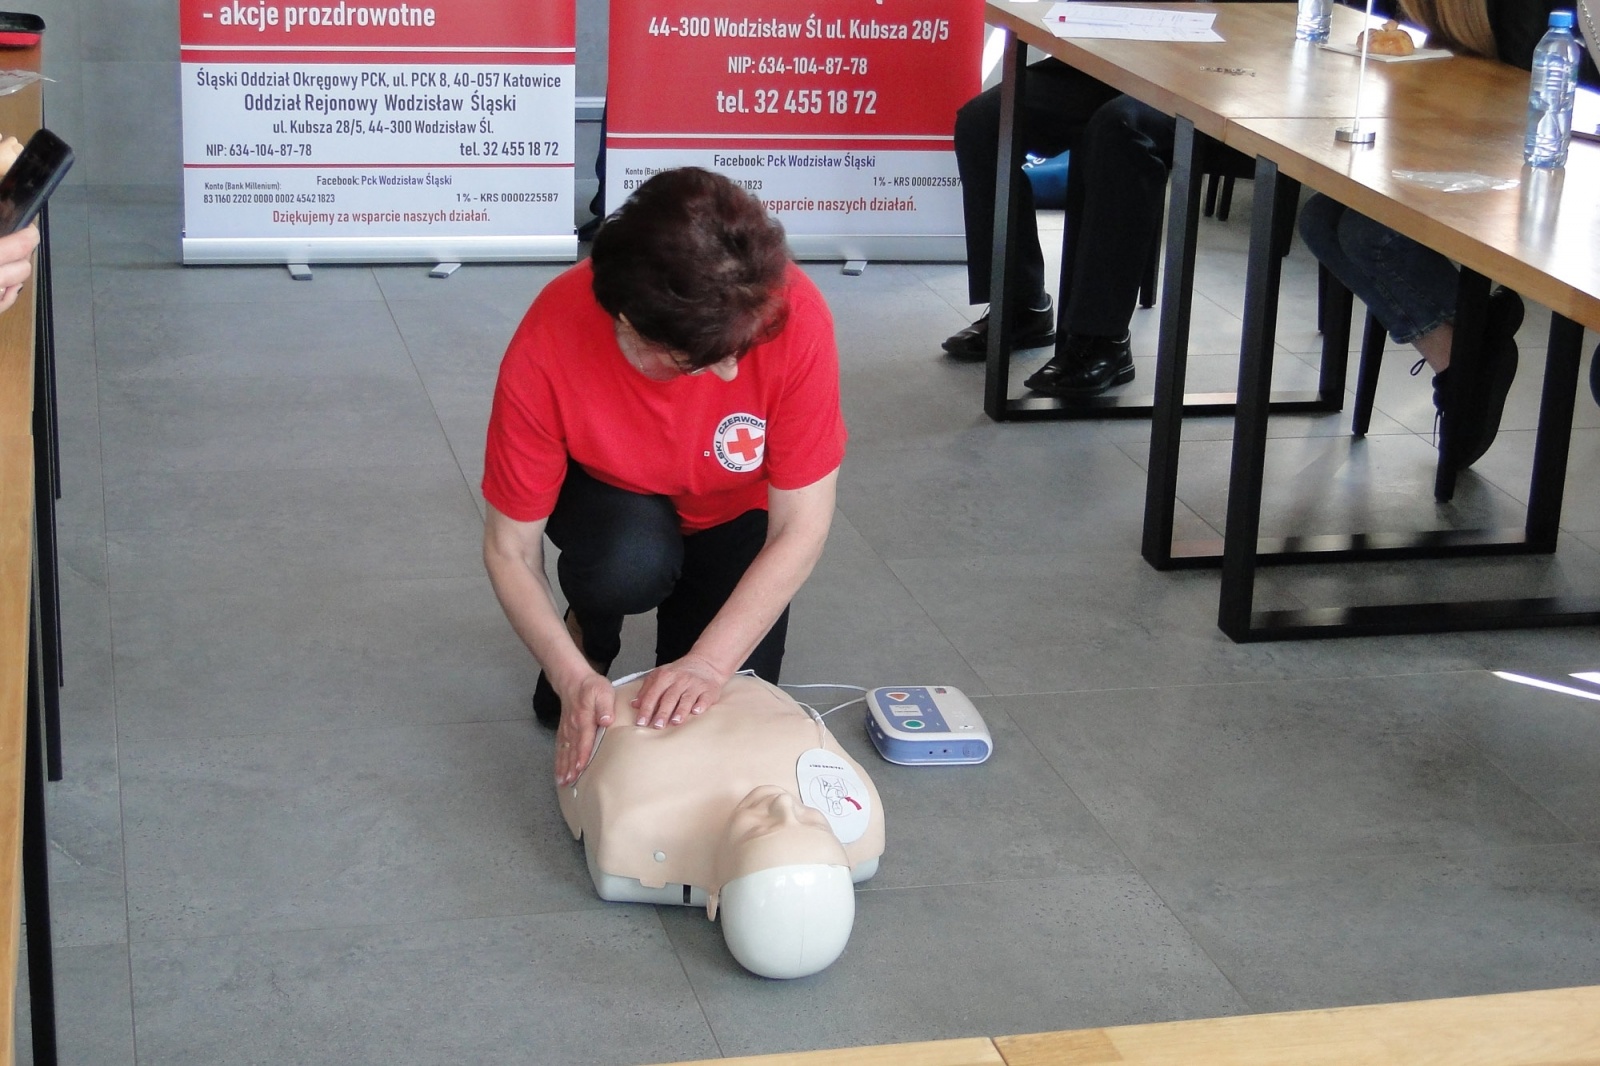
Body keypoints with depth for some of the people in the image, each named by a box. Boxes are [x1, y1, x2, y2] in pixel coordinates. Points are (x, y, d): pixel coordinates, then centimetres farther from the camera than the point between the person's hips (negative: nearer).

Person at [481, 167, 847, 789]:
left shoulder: (793, 316, -36)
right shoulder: (545, 350, -36)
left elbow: (801, 529, -29)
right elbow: (509, 549, -24)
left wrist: (708, 664, -35)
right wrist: (573, 677, -36)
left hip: (736, 513, 1)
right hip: (613, 497, -1)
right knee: (631, 561, -35)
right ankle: (590, 634, 1)